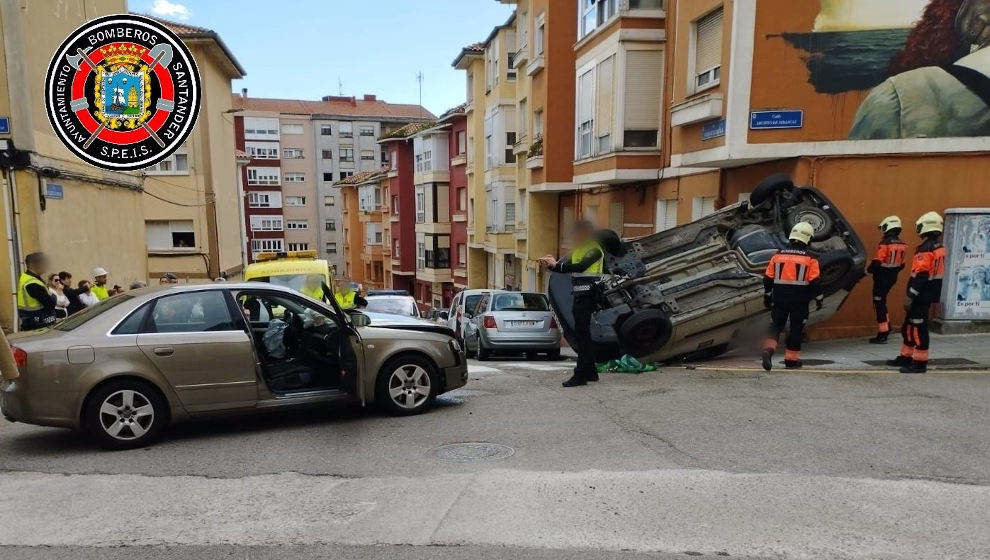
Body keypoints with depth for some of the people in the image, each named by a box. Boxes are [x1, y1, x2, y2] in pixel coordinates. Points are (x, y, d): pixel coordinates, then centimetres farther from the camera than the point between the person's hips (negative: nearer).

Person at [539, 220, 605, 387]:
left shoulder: (595, 249, -9)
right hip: (579, 295, 9)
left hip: (588, 295, -9)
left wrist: (556, 265, -23)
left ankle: (580, 375, -11)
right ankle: (591, 372, 22)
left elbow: (580, 266, -22)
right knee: (583, 333, 13)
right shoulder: (577, 250, 18)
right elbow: (564, 268, 14)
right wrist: (551, 264, -5)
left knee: (582, 333, -11)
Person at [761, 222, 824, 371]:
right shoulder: (810, 258, -4)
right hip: (800, 300, -2)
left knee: (776, 325, 8)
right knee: (796, 328, 9)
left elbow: (768, 278, 7)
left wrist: (767, 295, 17)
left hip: (779, 298, 2)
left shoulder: (778, 255, 4)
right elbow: (815, 282, -7)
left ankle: (768, 348, -16)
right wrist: (819, 298, 6)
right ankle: (791, 359, 14)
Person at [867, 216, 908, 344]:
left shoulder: (885, 243, -18)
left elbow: (877, 262, -20)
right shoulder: (902, 244, 6)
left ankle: (882, 335, -3)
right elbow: (901, 264, 13)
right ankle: (887, 326, 29)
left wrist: (868, 270, -3)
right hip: (892, 279, 8)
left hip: (881, 279, -8)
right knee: (882, 302, 22)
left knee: (879, 304, -3)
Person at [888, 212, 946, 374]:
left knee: (918, 329, -3)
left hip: (921, 296, -10)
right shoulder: (940, 248, 12)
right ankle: (906, 357, 26)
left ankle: (920, 363, 2)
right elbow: (936, 273, 17)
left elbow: (919, 276, -23)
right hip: (931, 295, 10)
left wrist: (909, 297, -21)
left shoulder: (925, 250, -18)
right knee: (909, 326, 18)